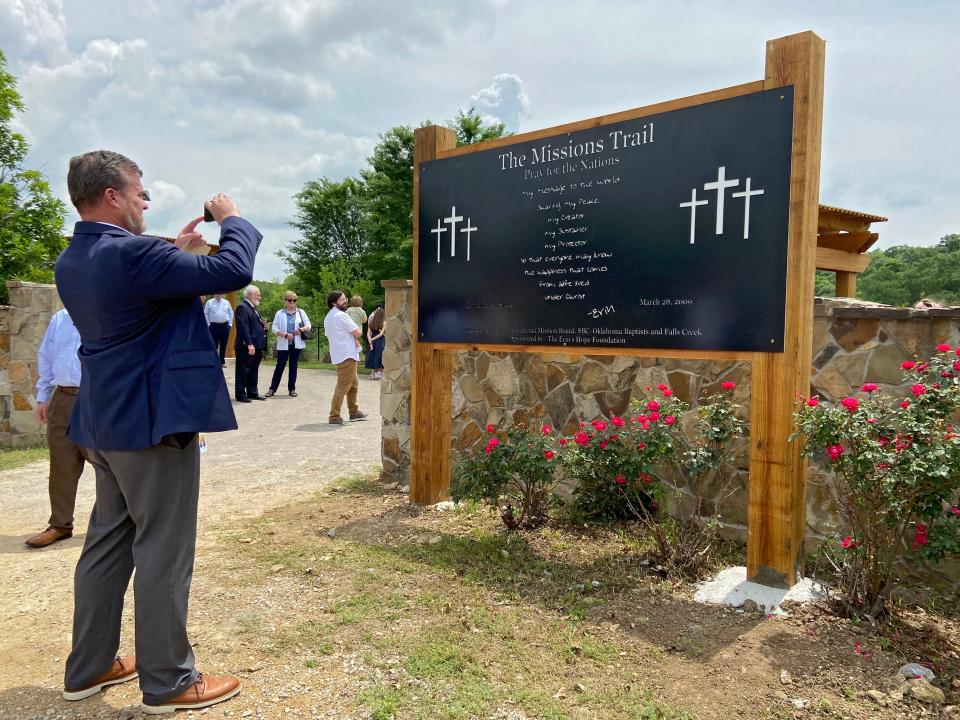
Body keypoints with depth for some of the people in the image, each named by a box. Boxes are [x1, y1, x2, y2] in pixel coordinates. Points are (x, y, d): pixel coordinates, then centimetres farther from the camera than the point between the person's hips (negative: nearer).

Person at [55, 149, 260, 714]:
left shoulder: (73, 261, 10)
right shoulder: (130, 253, -20)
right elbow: (234, 270, -24)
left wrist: (178, 251, 20)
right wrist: (233, 219, -7)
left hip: (106, 422, 10)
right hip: (153, 420, -10)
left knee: (108, 542, 17)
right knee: (163, 552, 0)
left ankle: (89, 667, 29)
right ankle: (168, 681, 12)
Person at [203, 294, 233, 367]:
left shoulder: (226, 303, 8)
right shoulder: (209, 302, 3)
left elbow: (231, 313, 12)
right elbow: (206, 314, 3)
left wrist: (230, 324, 5)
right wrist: (208, 324, -3)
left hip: (225, 326, 2)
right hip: (214, 326, -2)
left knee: (223, 345, 7)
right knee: (214, 344, -3)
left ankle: (222, 362, 15)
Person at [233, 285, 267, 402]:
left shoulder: (254, 308, 18)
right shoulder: (242, 308, -13)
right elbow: (243, 328, -21)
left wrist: (263, 326, 7)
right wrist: (249, 344, -26)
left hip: (256, 346, 10)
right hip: (246, 347, -10)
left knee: (253, 371, 16)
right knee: (243, 371, -1)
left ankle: (252, 393, 25)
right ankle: (240, 395, 5)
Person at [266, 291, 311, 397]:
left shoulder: (300, 312, 5)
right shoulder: (280, 313, 1)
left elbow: (308, 325, 5)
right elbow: (275, 329, -3)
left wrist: (300, 330, -15)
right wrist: (286, 335, -16)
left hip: (297, 344, 2)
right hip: (283, 345, -1)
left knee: (293, 366, 8)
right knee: (280, 366, -1)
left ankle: (292, 389, 16)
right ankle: (272, 389, 5)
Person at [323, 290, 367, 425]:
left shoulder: (328, 317, 16)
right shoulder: (341, 315, -14)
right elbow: (358, 333, -15)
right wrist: (355, 335, 10)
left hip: (337, 355, 10)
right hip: (347, 355, -10)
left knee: (353, 384, 21)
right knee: (343, 386, -10)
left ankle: (354, 412, 30)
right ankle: (334, 417, -11)